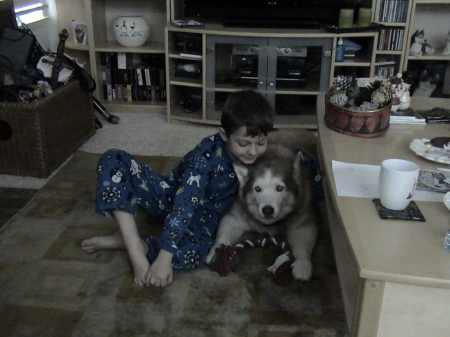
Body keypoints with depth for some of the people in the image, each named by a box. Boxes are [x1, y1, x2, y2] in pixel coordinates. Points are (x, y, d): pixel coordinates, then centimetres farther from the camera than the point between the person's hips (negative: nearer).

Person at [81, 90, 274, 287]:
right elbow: (184, 203, -35)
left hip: (205, 214, 1)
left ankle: (123, 241, -14)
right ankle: (135, 247, -28)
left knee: (190, 256, -36)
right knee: (112, 160, -24)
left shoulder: (258, 158, -18)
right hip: (171, 196, -1)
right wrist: (165, 257, -41)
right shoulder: (208, 153, -29)